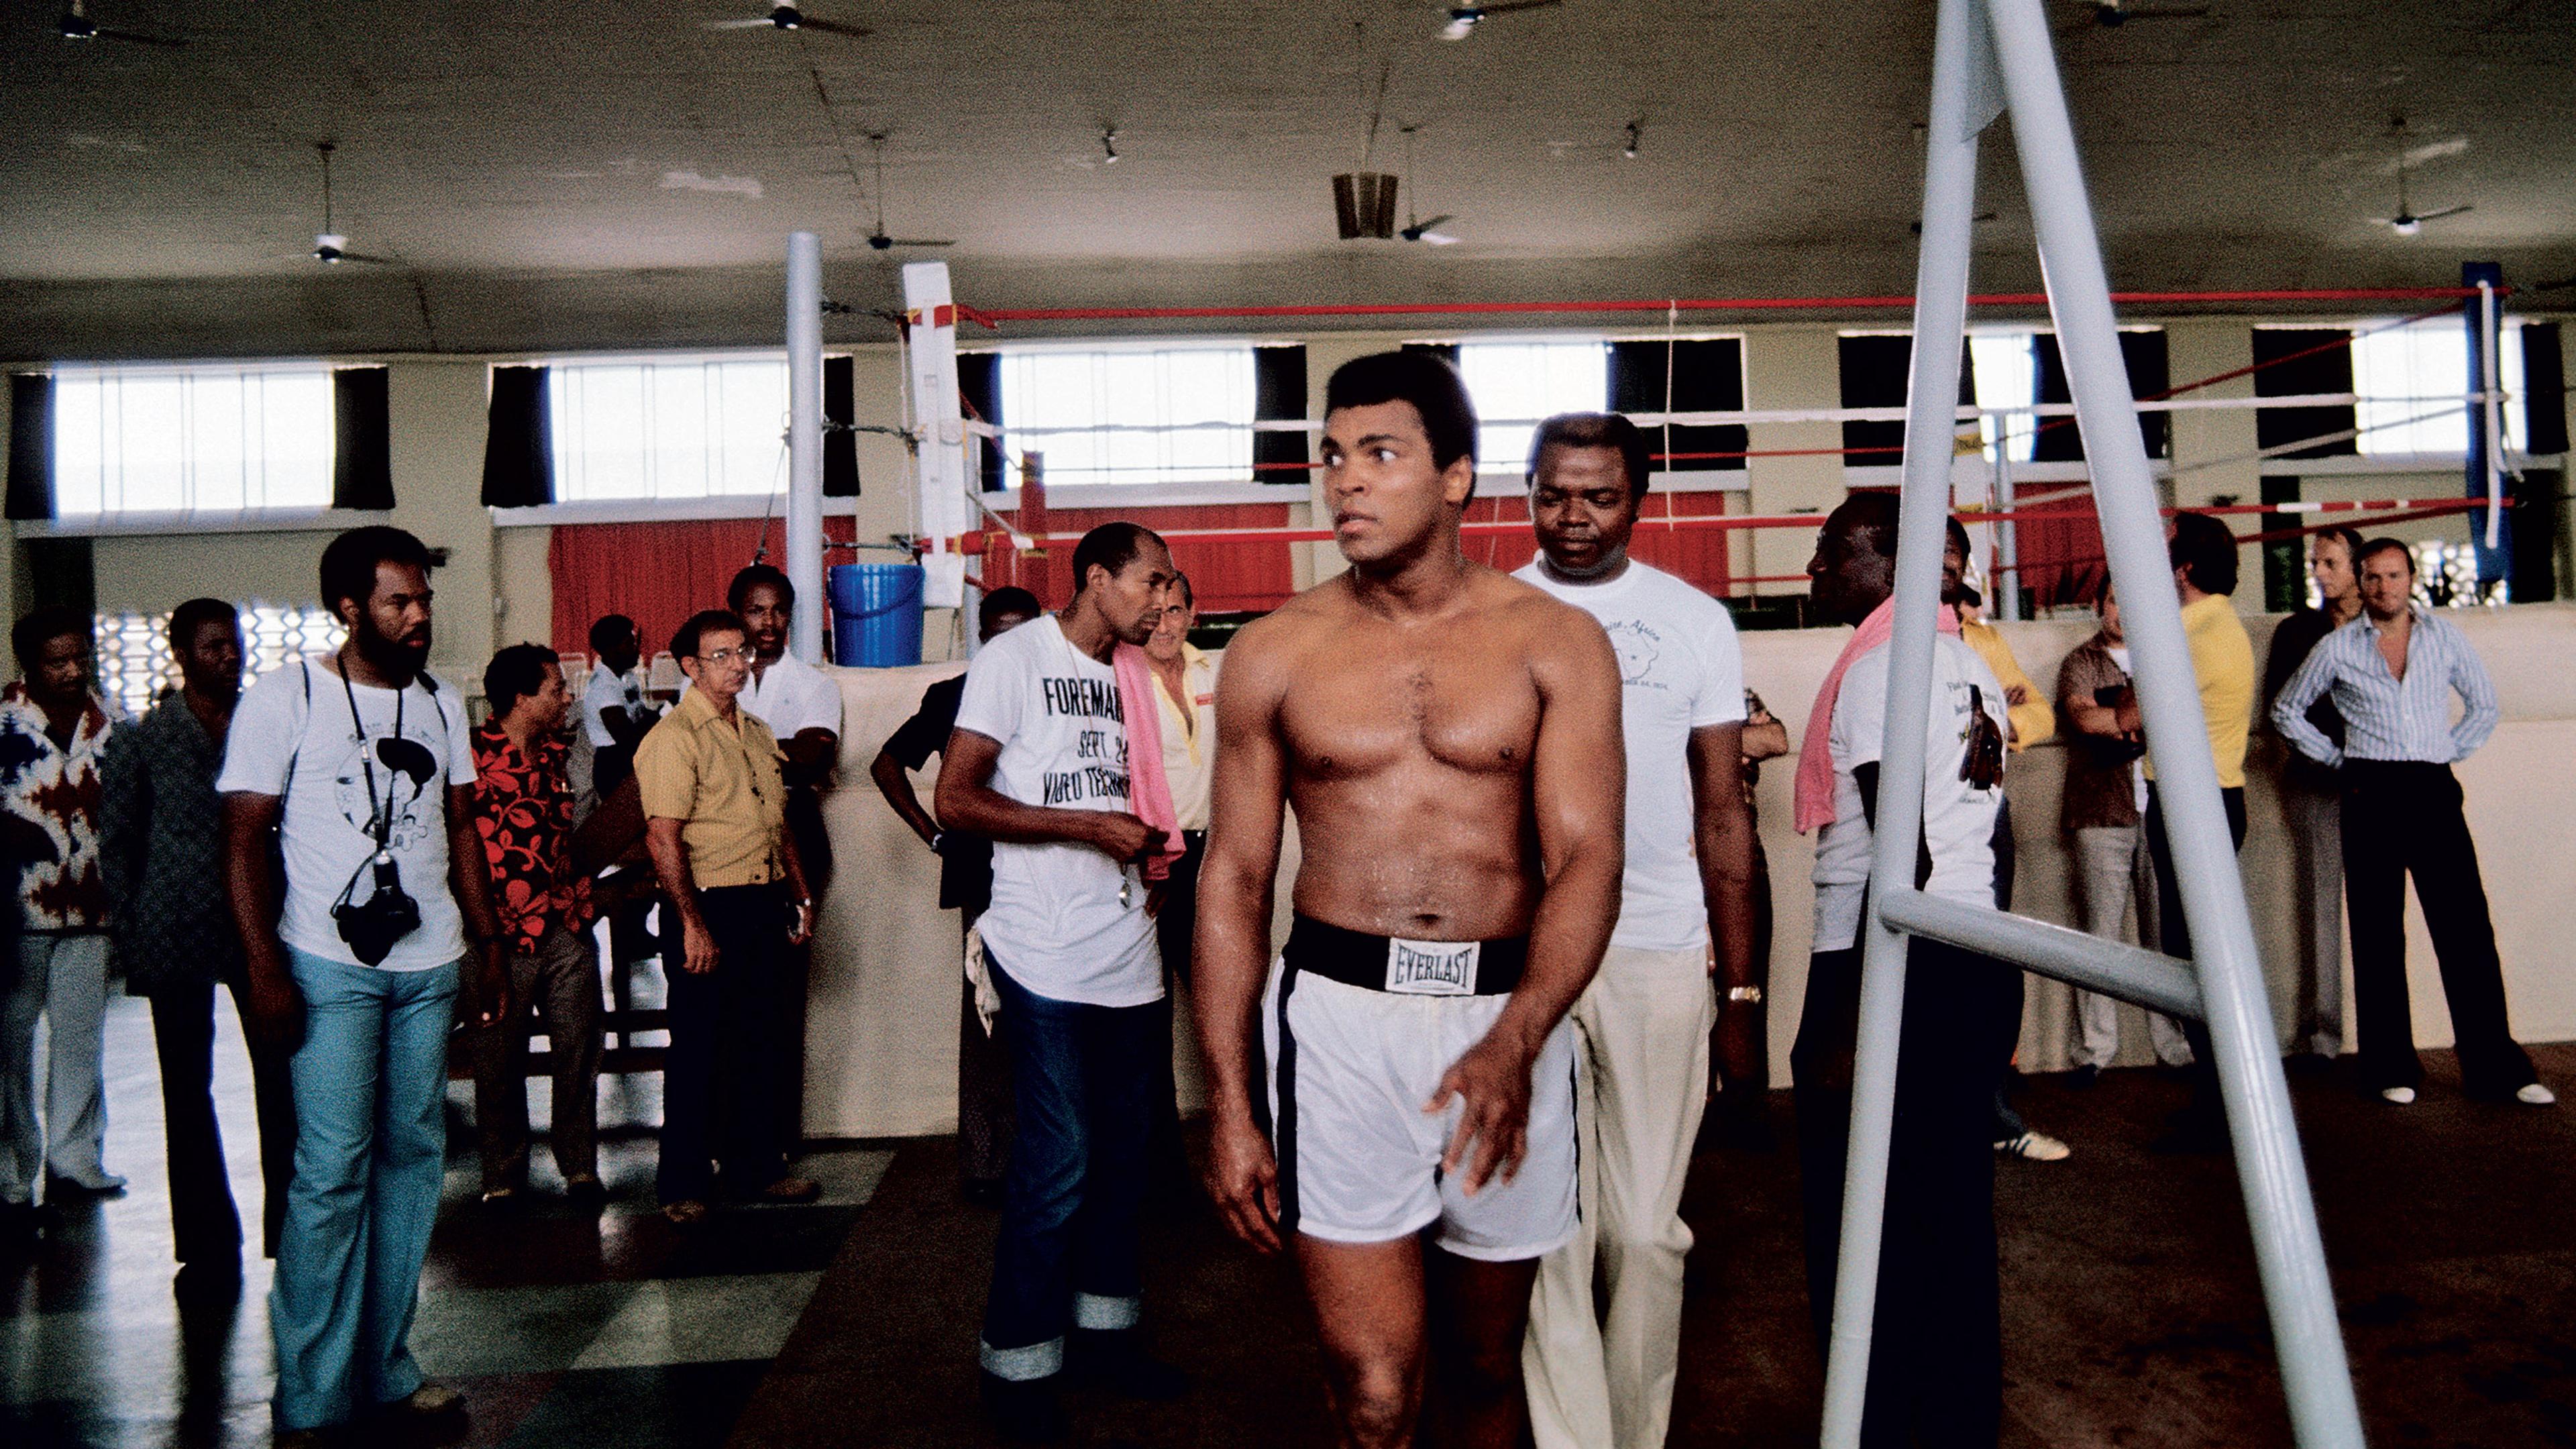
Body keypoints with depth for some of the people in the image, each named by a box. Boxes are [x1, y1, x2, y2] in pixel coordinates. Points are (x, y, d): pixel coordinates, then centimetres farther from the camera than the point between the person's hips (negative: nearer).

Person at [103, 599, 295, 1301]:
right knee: (188, 1092, 8)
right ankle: (208, 1248, 18)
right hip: (176, 940, -1)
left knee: (281, 1081, 0)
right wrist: (134, 940, 0)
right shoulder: (141, 741, 2)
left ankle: (287, 1231, 14)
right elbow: (115, 843, 5)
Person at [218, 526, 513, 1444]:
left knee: (413, 1158, 7)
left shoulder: (442, 705, 13)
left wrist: (489, 943, 12)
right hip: (330, 968, -5)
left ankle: (385, 1368, 19)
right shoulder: (285, 700, -4)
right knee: (332, 1172, -7)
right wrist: (265, 971, -12)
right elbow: (244, 839, -5)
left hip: (431, 966, 5)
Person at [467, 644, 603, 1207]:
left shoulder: (554, 753, 13)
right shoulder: (471, 759, -11)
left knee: (579, 1052, 8)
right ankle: (503, 1176, 21)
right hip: (502, 938, -6)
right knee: (499, 1063, 6)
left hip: (566, 933, 6)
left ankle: (579, 1165, 21)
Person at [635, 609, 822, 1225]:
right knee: (697, 1053, 2)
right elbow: (663, 837, -18)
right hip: (708, 905, -8)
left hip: (765, 905, 8)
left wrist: (801, 896, 17)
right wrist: (693, 925, -21)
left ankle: (757, 1167, 26)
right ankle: (684, 1185, 13)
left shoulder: (758, 733, 15)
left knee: (762, 1045, 14)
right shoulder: (674, 737, -11)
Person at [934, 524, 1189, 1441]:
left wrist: (1149, 839, 7)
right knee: (1058, 1160, -6)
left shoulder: (1131, 674, 16)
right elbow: (956, 800, -12)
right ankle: (1018, 1362, 10)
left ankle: (1104, 1327, 28)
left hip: (1128, 949, 7)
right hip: (1047, 957, -7)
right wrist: (1089, 827, -16)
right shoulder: (1015, 658, -5)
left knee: (1124, 1148, 12)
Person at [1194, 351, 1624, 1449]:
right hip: (1339, 1017, -1)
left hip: (1508, 1015, 1)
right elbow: (1234, 876, 5)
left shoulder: (1557, 643, 0)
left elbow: (1586, 859, -7)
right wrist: (1228, 1102, 0)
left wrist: (1513, 1042, -24)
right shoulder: (1274, 655, 3)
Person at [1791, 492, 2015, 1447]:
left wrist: (1848, 1016, -19)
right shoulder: (1967, 663, 13)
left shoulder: (1879, 668, -12)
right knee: (1953, 1215, 16)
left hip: (1895, 964, -9)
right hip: (1974, 956, 9)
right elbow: (1966, 826, 15)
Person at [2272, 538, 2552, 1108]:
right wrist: (2338, 758, 7)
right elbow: (2286, 710, 14)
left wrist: (2450, 753, 7)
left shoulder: (2445, 637, 9)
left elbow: (2484, 706, 19)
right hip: (2371, 797, -1)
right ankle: (2392, 1070, 8)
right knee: (2378, 936, 2)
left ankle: (2495, 1067, 5)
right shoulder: (2337, 648, 5)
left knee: (2468, 931, -2)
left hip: (2435, 792, 1)